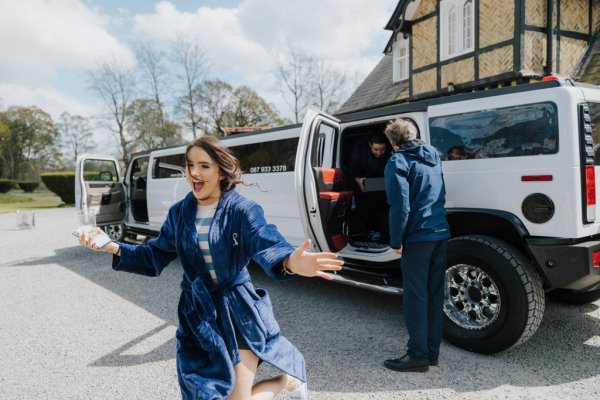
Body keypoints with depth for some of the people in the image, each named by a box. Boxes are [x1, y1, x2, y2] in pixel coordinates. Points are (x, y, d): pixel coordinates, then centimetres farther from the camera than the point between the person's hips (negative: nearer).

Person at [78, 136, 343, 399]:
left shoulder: (242, 209, -15)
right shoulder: (179, 212, 0)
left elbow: (266, 244, -31)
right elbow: (156, 255, 9)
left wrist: (290, 263, -54)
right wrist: (114, 248, -6)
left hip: (237, 309, -4)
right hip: (197, 312, 5)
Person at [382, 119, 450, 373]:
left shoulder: (398, 161, -8)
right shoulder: (433, 155, 16)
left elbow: (400, 205, -16)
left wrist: (396, 241, -10)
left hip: (417, 236, -8)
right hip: (441, 232, 8)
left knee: (416, 296, -1)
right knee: (435, 294, 12)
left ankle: (418, 355, 6)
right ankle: (432, 352, 21)